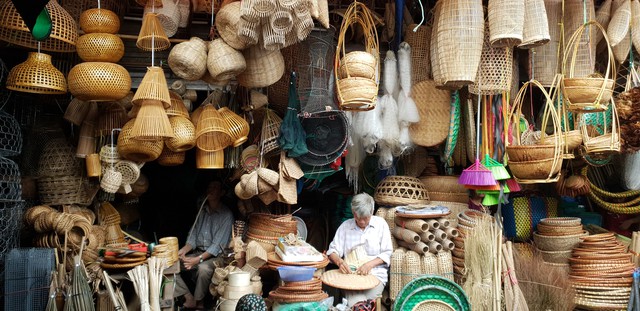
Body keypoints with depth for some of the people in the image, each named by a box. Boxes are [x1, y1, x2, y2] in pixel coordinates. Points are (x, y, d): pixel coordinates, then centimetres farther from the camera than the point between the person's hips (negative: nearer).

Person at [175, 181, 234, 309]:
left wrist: (198, 259, -26)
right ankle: (189, 299, -13)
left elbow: (218, 245, -16)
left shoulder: (226, 215, -9)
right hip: (197, 252, 6)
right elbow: (193, 236, 10)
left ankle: (199, 302, -12)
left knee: (203, 268, -37)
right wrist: (183, 251, -10)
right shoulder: (202, 211, 11)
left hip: (216, 256, -6)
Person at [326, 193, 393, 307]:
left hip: (376, 274, 0)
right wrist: (339, 261, -14)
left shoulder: (380, 224, 6)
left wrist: (369, 264, -12)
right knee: (356, 304, -28)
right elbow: (333, 251, 8)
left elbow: (387, 253, 4)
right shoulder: (345, 226, 10)